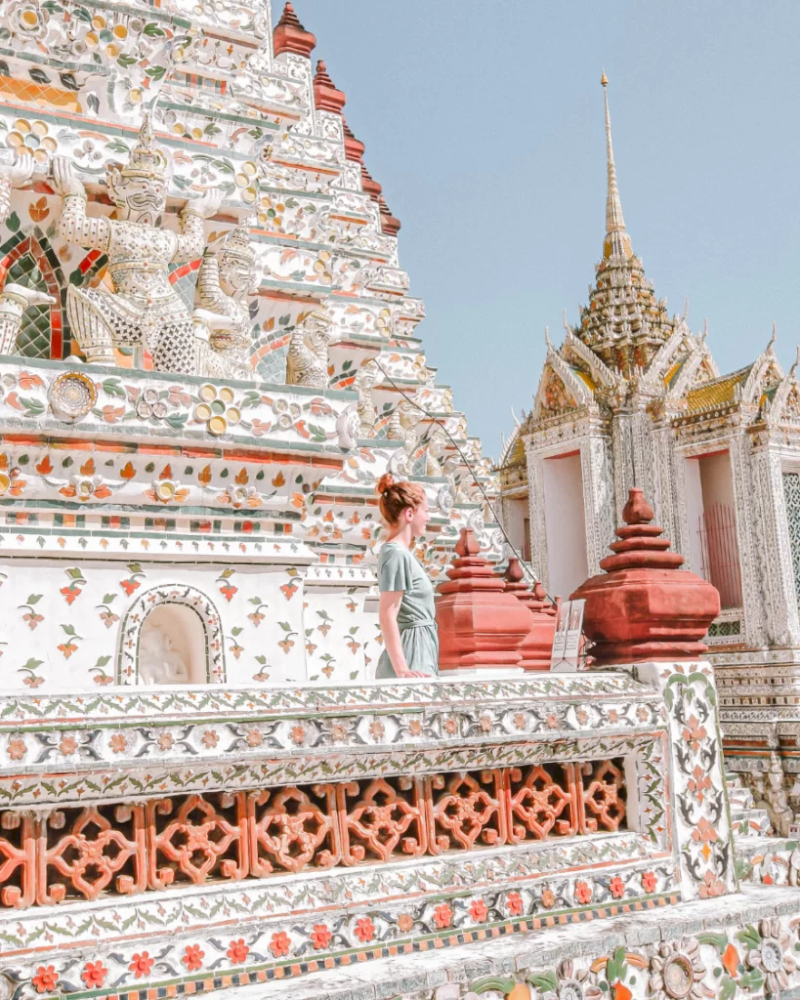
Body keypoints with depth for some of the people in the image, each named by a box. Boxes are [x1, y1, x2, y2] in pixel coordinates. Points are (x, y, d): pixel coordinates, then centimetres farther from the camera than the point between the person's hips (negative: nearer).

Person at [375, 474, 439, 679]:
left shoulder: (400, 552, 15)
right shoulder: (397, 554, -13)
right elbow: (387, 616, -19)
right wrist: (402, 669, -25)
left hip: (417, 651, 9)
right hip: (413, 654, -9)